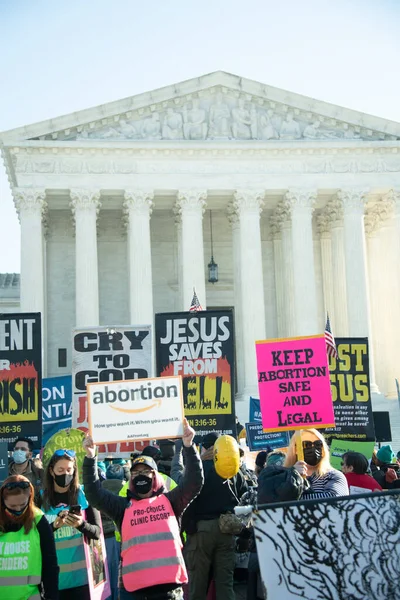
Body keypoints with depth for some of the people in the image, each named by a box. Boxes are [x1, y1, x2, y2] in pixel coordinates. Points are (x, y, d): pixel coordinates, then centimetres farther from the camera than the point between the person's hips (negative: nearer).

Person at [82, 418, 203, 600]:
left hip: (170, 583, 0)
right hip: (137, 585, 1)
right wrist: (90, 458, -6)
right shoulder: (124, 506, 13)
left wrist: (188, 445, -7)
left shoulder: (169, 501, 12)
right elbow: (94, 493, 5)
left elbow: (194, 482, 3)